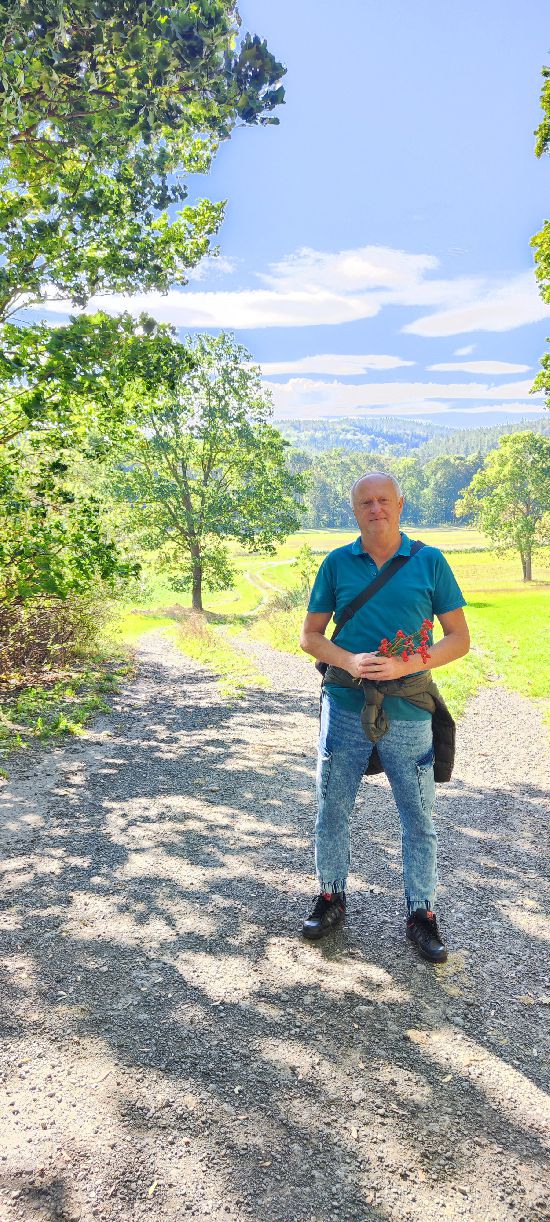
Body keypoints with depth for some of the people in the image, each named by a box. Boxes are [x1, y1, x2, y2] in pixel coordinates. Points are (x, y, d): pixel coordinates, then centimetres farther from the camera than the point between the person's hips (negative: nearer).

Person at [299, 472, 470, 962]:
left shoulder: (430, 562, -2)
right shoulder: (337, 564, 1)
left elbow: (459, 639, -2)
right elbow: (310, 636, 5)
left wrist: (405, 665, -17)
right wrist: (350, 661, -15)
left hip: (407, 714, -1)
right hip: (345, 707, 1)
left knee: (419, 818, 9)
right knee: (332, 809, 13)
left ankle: (422, 913, 27)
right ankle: (331, 898, 34)